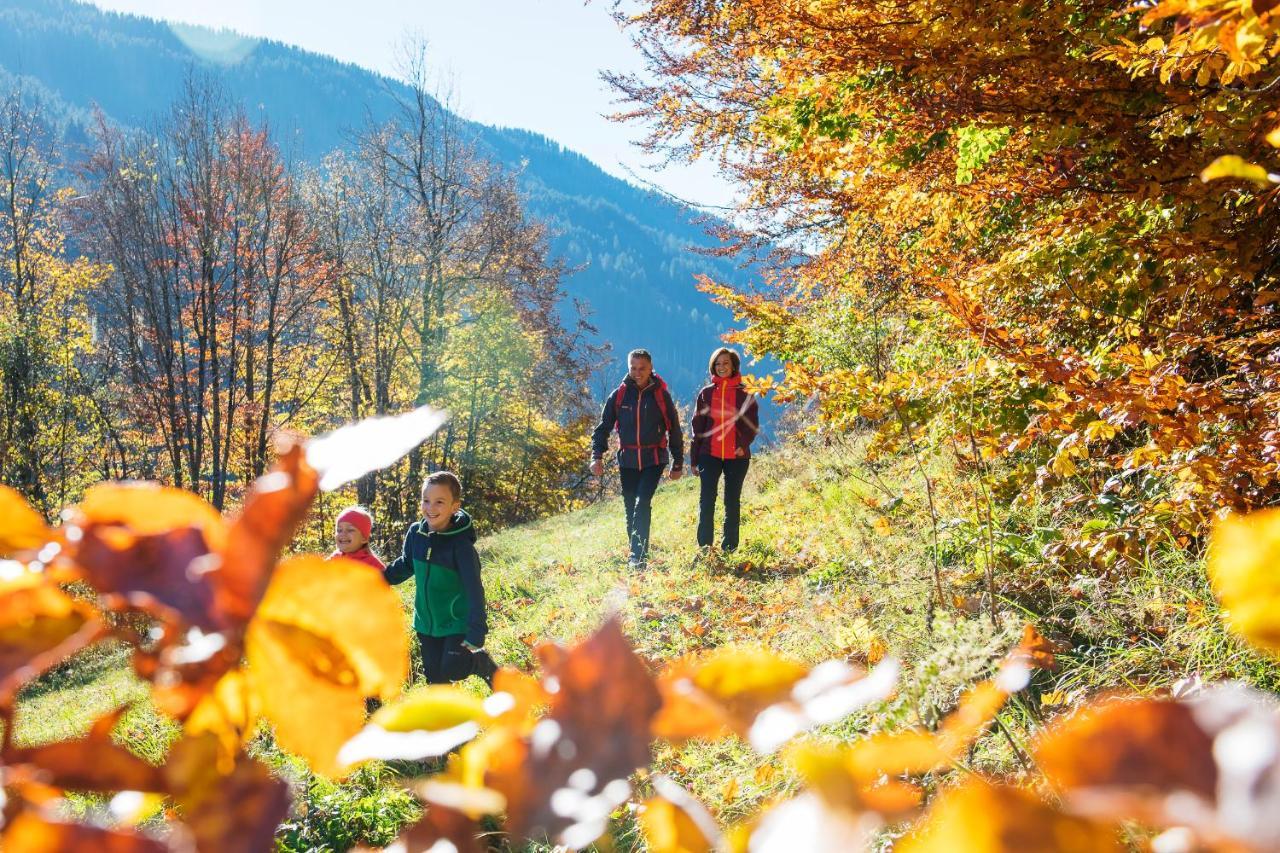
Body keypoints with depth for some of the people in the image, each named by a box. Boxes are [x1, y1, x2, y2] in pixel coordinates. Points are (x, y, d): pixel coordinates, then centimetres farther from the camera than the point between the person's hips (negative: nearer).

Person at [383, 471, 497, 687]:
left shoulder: (461, 545, -23)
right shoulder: (415, 533, -7)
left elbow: (474, 590, -24)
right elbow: (405, 564, 14)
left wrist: (476, 631, -27)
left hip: (457, 620, -5)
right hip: (427, 621, 5)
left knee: (452, 670, -12)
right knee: (434, 675, 11)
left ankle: (483, 663, 17)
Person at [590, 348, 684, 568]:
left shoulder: (661, 395, 0)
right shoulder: (619, 395, 4)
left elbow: (674, 430, 5)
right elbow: (603, 427, 6)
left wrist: (678, 463, 6)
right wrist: (596, 456, -7)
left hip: (654, 459, -3)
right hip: (627, 461, 3)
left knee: (642, 503, -18)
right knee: (631, 508, 8)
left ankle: (639, 556, -19)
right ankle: (636, 555, 21)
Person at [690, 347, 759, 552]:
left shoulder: (744, 394, 3)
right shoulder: (706, 393, 7)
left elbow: (753, 424, 2)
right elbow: (698, 427, 9)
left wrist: (744, 444, -17)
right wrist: (694, 459, 7)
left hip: (737, 456, -1)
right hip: (710, 455, 1)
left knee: (733, 501, 7)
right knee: (706, 500, -8)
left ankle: (729, 547, 13)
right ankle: (704, 546, -4)